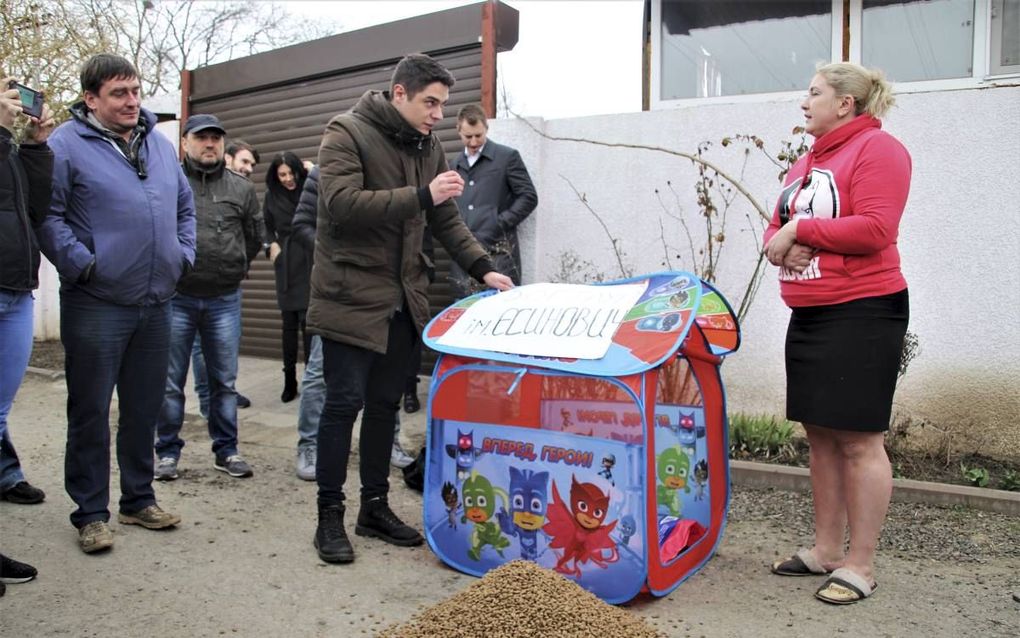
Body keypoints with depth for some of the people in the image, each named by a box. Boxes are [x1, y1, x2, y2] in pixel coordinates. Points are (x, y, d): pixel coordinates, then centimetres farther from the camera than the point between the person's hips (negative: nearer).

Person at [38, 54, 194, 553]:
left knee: (145, 409, 14)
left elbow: (185, 207, 21)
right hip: (95, 306, -6)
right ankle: (90, 513, 17)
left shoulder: (161, 145, 14)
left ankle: (139, 500, 28)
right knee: (90, 413, 4)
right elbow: (46, 214, -11)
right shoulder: (66, 144, -5)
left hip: (156, 305, 6)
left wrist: (183, 254, 9)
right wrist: (80, 263, -17)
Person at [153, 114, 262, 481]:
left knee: (224, 381, 10)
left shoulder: (242, 189, 6)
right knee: (170, 382, 7)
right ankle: (168, 451, 20)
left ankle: (226, 450, 22)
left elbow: (255, 238, 16)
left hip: (225, 300, 2)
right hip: (175, 298, -2)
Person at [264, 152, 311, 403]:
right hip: (286, 264, 3)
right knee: (289, 322, 7)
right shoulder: (272, 196, 8)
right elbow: (267, 226, 20)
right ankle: (289, 379, 15)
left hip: (310, 262, -3)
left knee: (307, 321, -7)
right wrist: (271, 244, 1)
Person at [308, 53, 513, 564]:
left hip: (402, 299, 7)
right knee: (344, 402, -2)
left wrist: (482, 268, 2)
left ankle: (375, 507, 24)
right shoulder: (347, 133, -9)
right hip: (352, 296, -6)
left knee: (385, 403, 12)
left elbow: (446, 219, 14)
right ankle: (330, 516, 11)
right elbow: (341, 203, -23)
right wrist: (421, 195, -27)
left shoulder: (428, 146, 12)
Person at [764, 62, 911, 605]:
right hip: (808, 313, 9)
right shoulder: (806, 163, 18)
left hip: (861, 314, -8)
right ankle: (825, 549, 23)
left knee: (858, 440, -3)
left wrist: (801, 230, -12)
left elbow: (875, 229, -19)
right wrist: (782, 246, -5)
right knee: (820, 436, 12)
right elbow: (778, 228, 18)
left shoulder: (877, 148, -7)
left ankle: (860, 565, 7)